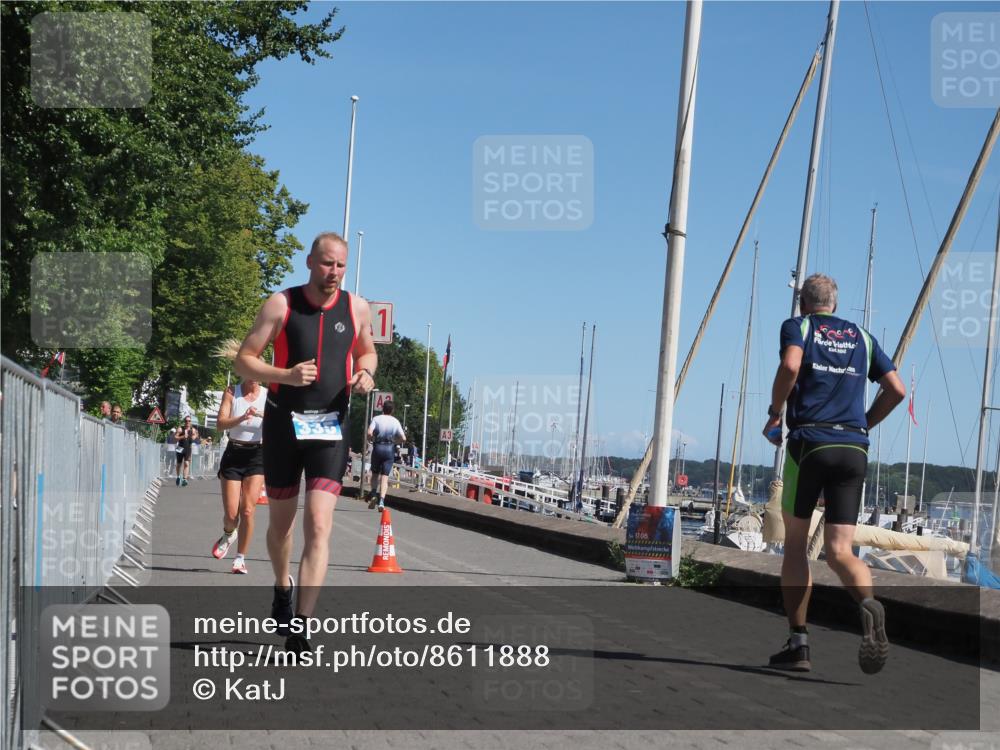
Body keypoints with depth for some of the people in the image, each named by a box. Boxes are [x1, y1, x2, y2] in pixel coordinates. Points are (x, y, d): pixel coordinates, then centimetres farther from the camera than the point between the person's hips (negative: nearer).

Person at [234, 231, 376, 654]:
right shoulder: (281, 304, -4)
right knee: (281, 520, 14)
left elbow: (366, 351, 22)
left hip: (330, 427, 0)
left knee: (319, 525, -15)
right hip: (283, 422, 0)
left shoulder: (357, 308, 3)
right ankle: (282, 587, 45)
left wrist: (365, 373, -2)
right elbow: (243, 361, -4)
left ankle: (299, 627, -17)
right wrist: (286, 375, -21)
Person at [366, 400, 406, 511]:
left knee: (375, 473, 18)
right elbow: (403, 438, -2)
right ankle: (381, 501, -14)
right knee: (385, 477, -1)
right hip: (390, 449, 0)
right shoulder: (395, 421, 3)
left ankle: (374, 493, -3)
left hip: (377, 447, 0)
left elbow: (369, 433, -15)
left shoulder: (377, 419, -1)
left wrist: (373, 440, 4)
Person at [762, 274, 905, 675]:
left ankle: (798, 644, 9)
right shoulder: (862, 337, 19)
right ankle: (868, 602, -32)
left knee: (795, 545, 10)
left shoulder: (798, 326, 7)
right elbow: (896, 390, 11)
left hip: (809, 442, -3)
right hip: (854, 449, 3)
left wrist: (774, 413, -4)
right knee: (839, 551, 1)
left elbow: (790, 366, -16)